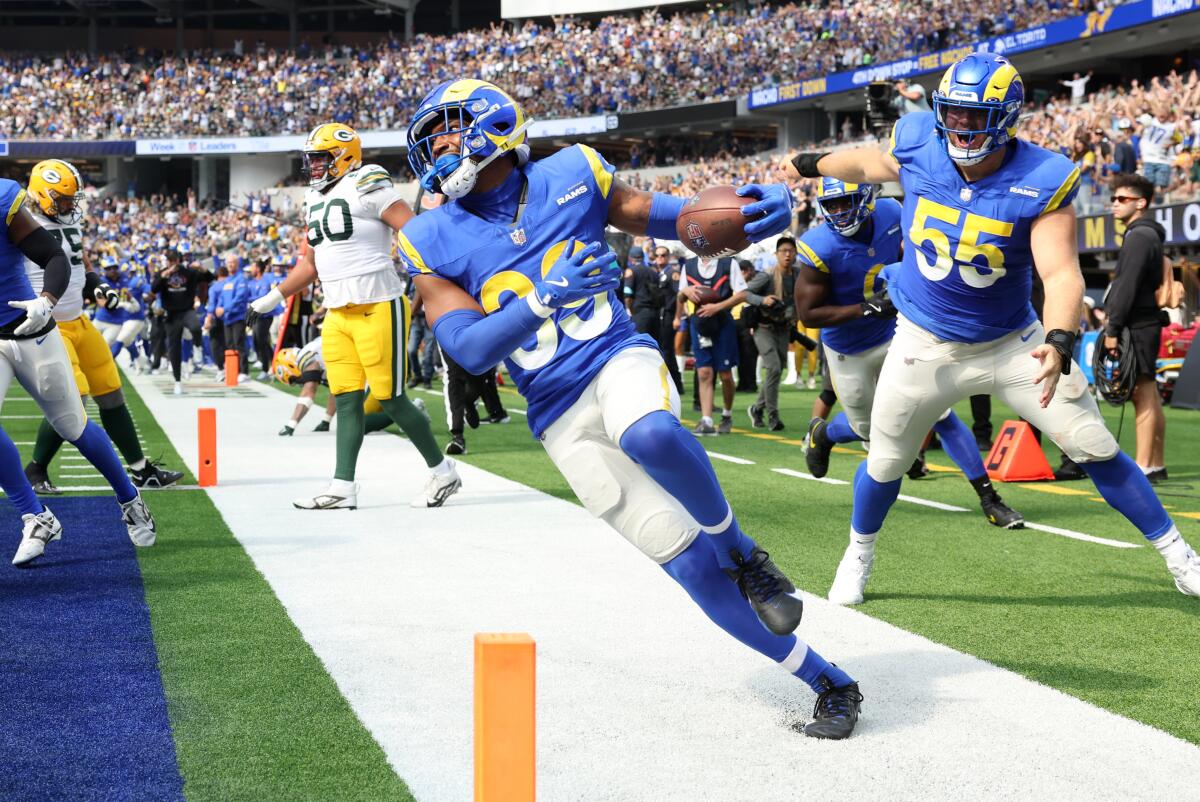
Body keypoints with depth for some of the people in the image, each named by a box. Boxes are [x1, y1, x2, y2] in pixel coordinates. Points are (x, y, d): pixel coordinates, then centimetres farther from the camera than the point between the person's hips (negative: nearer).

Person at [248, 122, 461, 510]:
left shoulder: (367, 187, -10)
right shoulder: (315, 200, 16)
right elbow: (310, 264, 26)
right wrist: (273, 298, 28)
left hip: (378, 307, -8)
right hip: (337, 314, 8)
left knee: (391, 399, -4)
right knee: (347, 400, 5)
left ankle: (442, 472, 11)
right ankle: (342, 488, 6)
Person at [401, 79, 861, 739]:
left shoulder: (571, 176, 2)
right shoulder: (435, 243, 0)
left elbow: (650, 215, 15)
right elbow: (470, 350, -9)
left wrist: (741, 213, -3)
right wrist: (543, 299, -25)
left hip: (620, 361, -1)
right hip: (560, 417, 1)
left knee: (651, 436, -40)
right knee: (689, 564, -5)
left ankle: (742, 552, -10)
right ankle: (829, 683, 10)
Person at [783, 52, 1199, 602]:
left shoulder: (1041, 182, -23)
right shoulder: (918, 148, -14)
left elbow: (1061, 272, -29)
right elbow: (869, 165, 10)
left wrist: (1058, 342, -47)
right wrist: (812, 165, 28)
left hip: (1013, 343, -2)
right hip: (926, 345, 2)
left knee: (1096, 448, -2)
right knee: (885, 463, 12)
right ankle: (859, 553, 41)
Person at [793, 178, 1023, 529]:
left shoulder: (890, 215, -13)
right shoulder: (821, 248, -27)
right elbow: (808, 314, -23)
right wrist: (867, 308, -30)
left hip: (895, 333, 3)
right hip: (850, 352, -3)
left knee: (942, 415, -4)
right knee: (869, 429, 16)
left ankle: (988, 498, 1)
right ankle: (821, 434, 51)